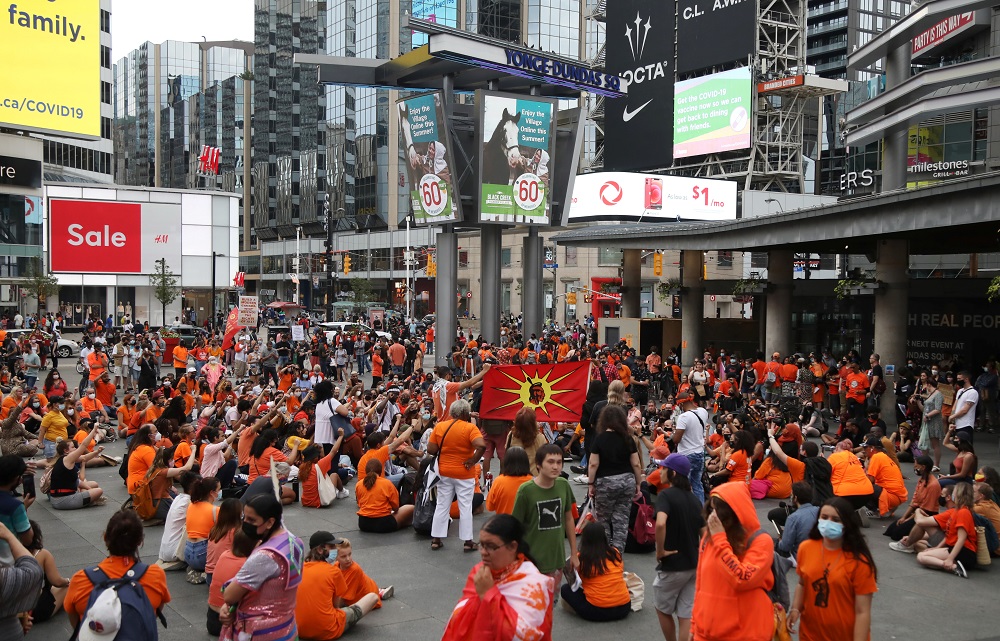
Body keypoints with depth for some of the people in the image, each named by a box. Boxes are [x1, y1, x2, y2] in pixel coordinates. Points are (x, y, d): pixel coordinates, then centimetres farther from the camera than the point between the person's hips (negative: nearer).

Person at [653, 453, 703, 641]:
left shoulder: (666, 495, -14)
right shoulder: (694, 498, 7)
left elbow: (660, 524, -32)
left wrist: (660, 551, -20)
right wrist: (698, 554, 15)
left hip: (672, 566, -6)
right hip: (694, 565, 6)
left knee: (662, 609, 17)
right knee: (686, 616, 9)